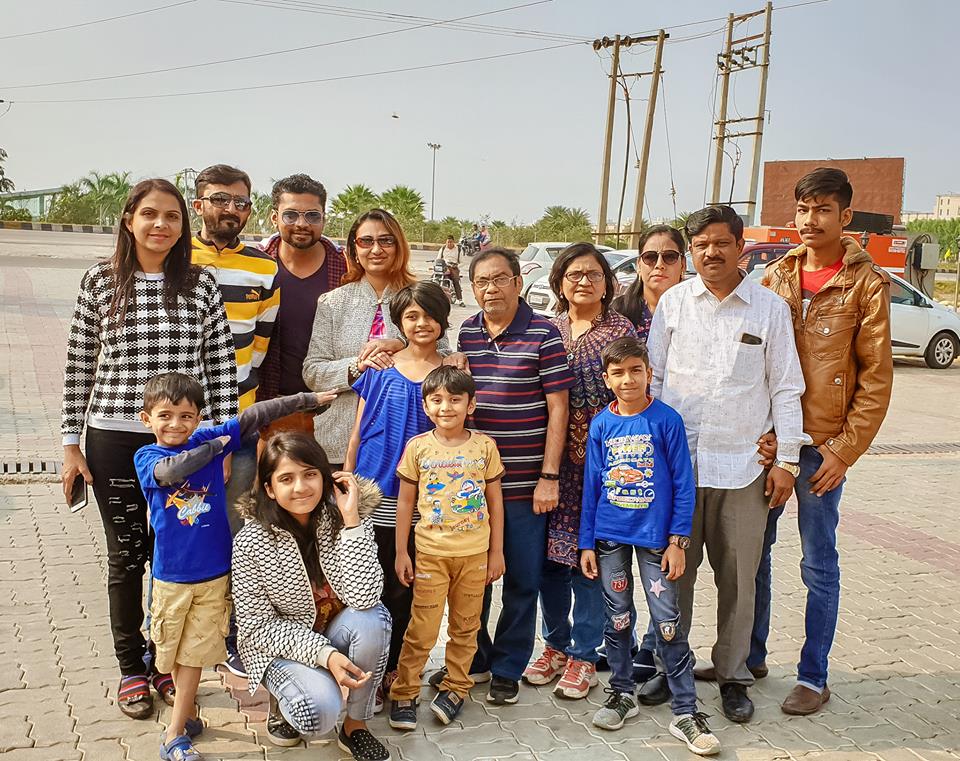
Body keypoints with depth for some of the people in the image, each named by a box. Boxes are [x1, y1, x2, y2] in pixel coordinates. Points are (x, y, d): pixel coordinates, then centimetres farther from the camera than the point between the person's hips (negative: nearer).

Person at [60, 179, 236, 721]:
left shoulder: (201, 284, 0)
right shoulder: (101, 280, 0)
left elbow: (222, 365, 1)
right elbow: (80, 365, 3)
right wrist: (71, 444, 2)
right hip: (114, 441, 0)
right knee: (126, 557, 11)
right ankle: (131, 666, 30)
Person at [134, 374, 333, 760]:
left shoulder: (208, 439, -1)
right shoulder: (146, 456, -6)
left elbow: (253, 416, 0)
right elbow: (170, 471, -28)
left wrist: (307, 399, 0)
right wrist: (216, 448, -15)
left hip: (213, 572, 0)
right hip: (171, 573, 0)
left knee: (193, 652, 4)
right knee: (171, 649, 13)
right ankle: (189, 714, 34)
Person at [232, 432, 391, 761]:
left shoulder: (344, 518, -15)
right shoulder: (251, 542, -18)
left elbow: (363, 598, -26)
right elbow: (257, 626, -13)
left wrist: (351, 518, -31)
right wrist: (324, 654, -27)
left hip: (336, 631, 2)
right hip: (282, 646, -2)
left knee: (371, 620, -31)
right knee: (321, 712, -30)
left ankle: (356, 726, -7)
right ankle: (281, 698, 8)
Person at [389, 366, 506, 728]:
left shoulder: (484, 446, -1)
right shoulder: (417, 447, -2)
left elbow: (495, 501, 5)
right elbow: (406, 502, 3)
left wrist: (496, 551, 4)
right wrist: (401, 552, 2)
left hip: (474, 553, 1)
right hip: (430, 552, -1)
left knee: (465, 626, 11)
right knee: (422, 629, 0)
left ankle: (455, 688, 26)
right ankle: (404, 692, 15)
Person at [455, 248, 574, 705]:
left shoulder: (543, 335, -6)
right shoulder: (463, 333, 7)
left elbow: (558, 408, -6)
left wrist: (549, 477, -10)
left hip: (524, 483, -4)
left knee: (522, 581, 7)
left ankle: (508, 668, 24)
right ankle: (472, 658, 31)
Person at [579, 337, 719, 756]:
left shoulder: (666, 420, -7)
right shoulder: (601, 424, 1)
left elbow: (683, 484, -4)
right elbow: (591, 485, 6)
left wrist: (677, 541, -7)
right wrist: (587, 543, 5)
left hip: (655, 536, -3)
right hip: (609, 536, 3)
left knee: (668, 622, -2)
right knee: (618, 618, 13)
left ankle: (685, 713, 7)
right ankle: (623, 693, 30)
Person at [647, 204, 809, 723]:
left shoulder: (770, 308, 2)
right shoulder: (673, 303, 5)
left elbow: (785, 388, 4)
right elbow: (651, 377, 9)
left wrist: (787, 460, 0)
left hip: (742, 466, -1)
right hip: (676, 461, 1)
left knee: (738, 578, 7)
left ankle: (732, 674, 23)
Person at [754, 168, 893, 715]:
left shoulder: (867, 283, -4)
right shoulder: (775, 276, 7)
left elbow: (876, 377, -6)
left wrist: (845, 449, -11)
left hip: (822, 445, -4)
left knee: (819, 563, 5)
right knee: (752, 552, 13)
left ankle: (814, 677, 18)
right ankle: (750, 655, 30)